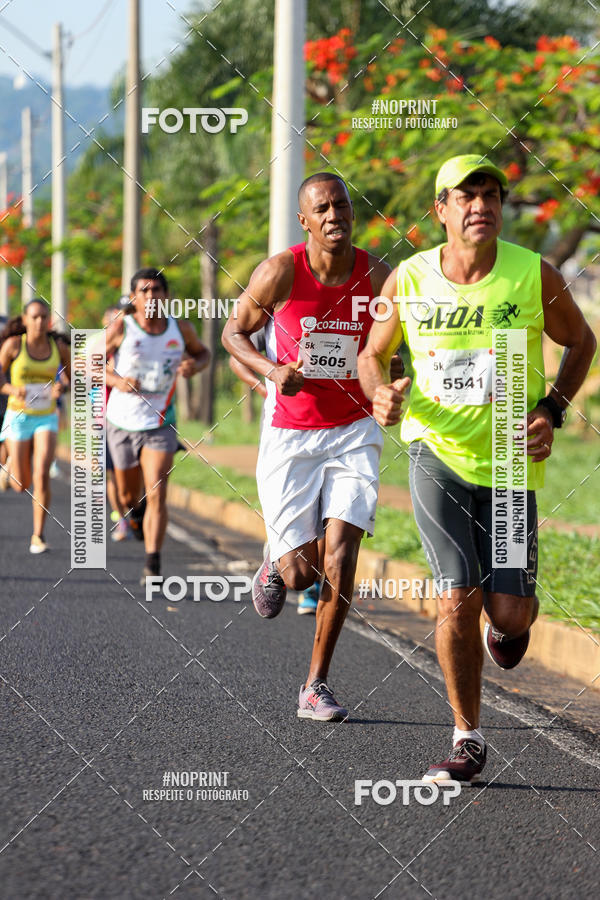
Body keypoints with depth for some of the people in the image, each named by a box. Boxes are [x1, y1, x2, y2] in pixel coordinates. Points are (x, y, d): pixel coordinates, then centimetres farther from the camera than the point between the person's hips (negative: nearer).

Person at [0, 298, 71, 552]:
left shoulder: (59, 346, -3)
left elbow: (73, 379, 9)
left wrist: (61, 388, -14)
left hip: (46, 419, 1)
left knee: (42, 475, -20)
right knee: (21, 486, 5)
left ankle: (38, 536, -10)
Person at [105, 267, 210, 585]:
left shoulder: (181, 329, -5)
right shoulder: (121, 328, -11)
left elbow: (202, 352, 15)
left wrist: (195, 365, -9)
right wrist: (116, 380, -23)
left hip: (160, 424, 0)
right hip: (122, 422, 0)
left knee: (156, 494, -15)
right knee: (128, 494, 16)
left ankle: (152, 565, -16)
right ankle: (136, 511, 53)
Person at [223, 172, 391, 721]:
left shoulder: (377, 276, -5)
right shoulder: (280, 273, -11)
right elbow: (234, 333, 1)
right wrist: (271, 370, -17)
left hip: (353, 433, 1)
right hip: (289, 437, -1)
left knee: (340, 556, -14)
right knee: (301, 573, -4)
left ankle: (316, 685, 0)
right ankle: (276, 566, 37)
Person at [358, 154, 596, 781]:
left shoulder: (534, 276, -7)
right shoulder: (408, 280, -5)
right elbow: (373, 354, 10)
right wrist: (380, 395, -12)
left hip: (511, 461, 0)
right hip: (436, 453, 0)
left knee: (508, 613, -3)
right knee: (458, 598, -12)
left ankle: (510, 622, 37)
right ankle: (467, 741, 3)